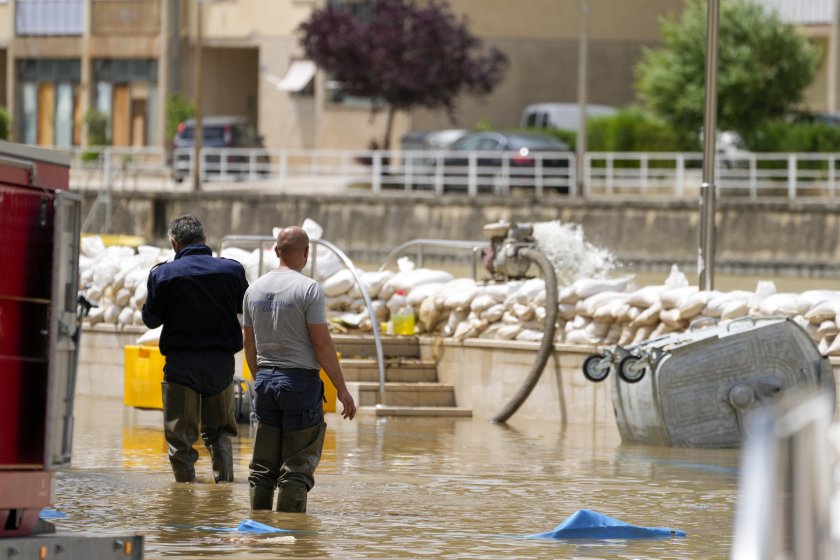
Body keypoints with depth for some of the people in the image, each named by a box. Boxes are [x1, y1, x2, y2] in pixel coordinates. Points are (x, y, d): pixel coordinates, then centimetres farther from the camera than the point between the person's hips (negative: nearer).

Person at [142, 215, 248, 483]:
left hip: (181, 363, -3)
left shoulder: (163, 274, -8)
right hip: (222, 361, 3)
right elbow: (247, 309, 12)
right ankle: (224, 479, 9)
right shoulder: (232, 270, -1)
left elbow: (151, 319, 1)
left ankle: (185, 481, 3)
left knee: (180, 431, 6)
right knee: (220, 429, 16)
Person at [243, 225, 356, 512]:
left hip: (265, 380, 6)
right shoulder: (308, 289, -11)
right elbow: (322, 343, -13)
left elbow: (250, 345, 13)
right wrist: (342, 388, -6)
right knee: (297, 468, -3)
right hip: (300, 380, -6)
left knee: (263, 467, 10)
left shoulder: (255, 289, 7)